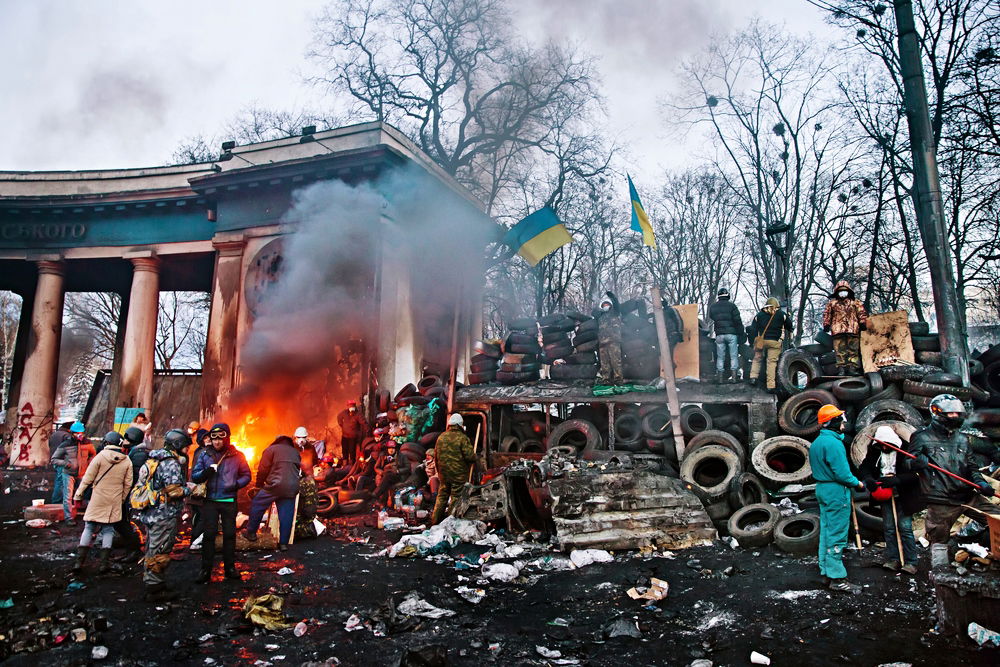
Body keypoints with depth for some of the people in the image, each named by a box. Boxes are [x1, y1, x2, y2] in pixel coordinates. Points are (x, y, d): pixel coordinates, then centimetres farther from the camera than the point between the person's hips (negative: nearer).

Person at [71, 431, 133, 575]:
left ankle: (79, 562, 7)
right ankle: (104, 563, 7)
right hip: (114, 502, 2)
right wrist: (122, 499, 16)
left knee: (89, 528, 9)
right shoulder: (127, 461, 1)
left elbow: (88, 478, -7)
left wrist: (79, 493, 4)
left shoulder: (100, 456, -8)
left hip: (97, 499, -2)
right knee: (108, 530, 10)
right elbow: (128, 484, 4)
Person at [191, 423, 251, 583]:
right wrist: (207, 472, -19)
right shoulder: (205, 455, 3)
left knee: (229, 534, 8)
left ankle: (230, 567, 20)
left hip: (229, 501, 0)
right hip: (210, 501, 0)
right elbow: (194, 477, 2)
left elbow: (246, 475, 6)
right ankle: (206, 570, 9)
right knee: (208, 535, 0)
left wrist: (236, 485, -13)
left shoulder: (236, 455, 0)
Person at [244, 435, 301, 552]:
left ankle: (251, 533, 17)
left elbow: (262, 470, 0)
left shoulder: (272, 449, 4)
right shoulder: (295, 452, 20)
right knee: (287, 514, 6)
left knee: (257, 505, 13)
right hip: (292, 488, 5)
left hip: (276, 485, -4)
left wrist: (259, 485, 10)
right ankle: (283, 543, 8)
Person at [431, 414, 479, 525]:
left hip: (444, 473, 6)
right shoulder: (462, 438, -14)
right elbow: (470, 455, -18)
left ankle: (435, 520, 20)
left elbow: (436, 455, 13)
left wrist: (439, 471, 24)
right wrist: (476, 462, 3)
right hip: (459, 474, -5)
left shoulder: (441, 437, 6)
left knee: (442, 496, 16)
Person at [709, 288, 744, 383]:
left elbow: (711, 318, 18)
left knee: (720, 357, 8)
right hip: (731, 333, -3)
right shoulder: (731, 305, -5)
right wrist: (740, 332, 2)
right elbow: (737, 320, -7)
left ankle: (720, 377, 7)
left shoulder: (713, 307, 6)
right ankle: (734, 377, -1)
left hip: (719, 335, 3)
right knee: (734, 356, 3)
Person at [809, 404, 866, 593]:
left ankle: (826, 572, 22)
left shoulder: (816, 442, 11)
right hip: (836, 492, -9)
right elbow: (842, 473, -21)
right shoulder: (833, 443, -19)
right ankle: (837, 578, 2)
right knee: (836, 535, -4)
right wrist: (858, 483, -5)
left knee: (826, 532, 15)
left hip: (822, 489, 10)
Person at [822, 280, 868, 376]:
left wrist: (863, 323, 1)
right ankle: (841, 368, -7)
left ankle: (853, 368, -6)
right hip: (838, 330, 0)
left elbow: (862, 313, 14)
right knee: (840, 351, -6)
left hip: (853, 330, 0)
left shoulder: (856, 303, 22)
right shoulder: (832, 303, 21)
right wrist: (826, 325, 5)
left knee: (853, 350, -5)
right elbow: (827, 314, 16)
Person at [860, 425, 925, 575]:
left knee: (905, 527, -4)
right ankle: (893, 560, 15)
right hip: (885, 496, 4)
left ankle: (911, 562, 5)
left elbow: (914, 474, -19)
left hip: (903, 497, -4)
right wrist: (868, 479, -16)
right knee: (888, 528, 7)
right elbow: (864, 467, 4)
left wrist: (896, 480, -30)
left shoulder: (905, 451, -15)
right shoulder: (875, 451, -1)